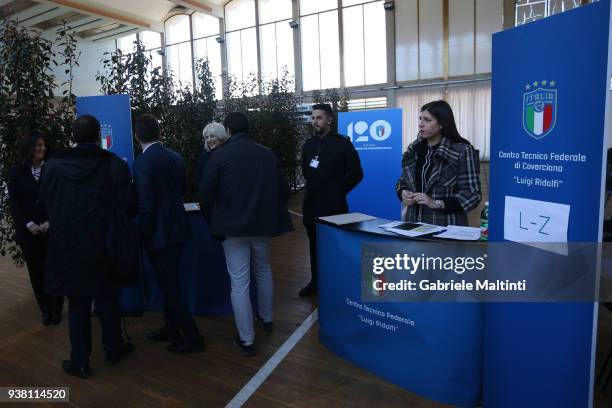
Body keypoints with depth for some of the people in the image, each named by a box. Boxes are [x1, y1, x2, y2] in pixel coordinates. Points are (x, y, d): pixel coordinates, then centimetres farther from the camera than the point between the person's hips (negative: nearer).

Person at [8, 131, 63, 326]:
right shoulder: (17, 173, 6)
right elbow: (14, 203, 3)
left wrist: (50, 222, -12)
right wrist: (29, 224, -10)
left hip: (52, 229, -1)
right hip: (29, 231, 2)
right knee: (36, 271, 5)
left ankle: (56, 310, 10)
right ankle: (45, 309, 17)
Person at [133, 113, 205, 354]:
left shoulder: (142, 162, -17)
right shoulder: (175, 157, 4)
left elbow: (146, 205, -20)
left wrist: (146, 237, -9)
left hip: (160, 233, -8)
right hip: (177, 228, 8)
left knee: (170, 286, 4)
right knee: (170, 283, 20)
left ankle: (193, 338, 12)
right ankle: (171, 329, 34)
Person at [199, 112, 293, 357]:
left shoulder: (219, 156, -8)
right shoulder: (268, 154, 3)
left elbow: (206, 195, -7)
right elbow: (283, 190, 7)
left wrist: (213, 222, 9)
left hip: (233, 226, -4)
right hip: (263, 223, 4)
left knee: (239, 283, 1)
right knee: (263, 272, 23)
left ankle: (247, 340, 7)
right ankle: (267, 319, 39)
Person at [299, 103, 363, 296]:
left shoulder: (342, 143, -8)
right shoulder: (309, 144, 8)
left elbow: (356, 173, -6)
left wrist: (339, 191, -1)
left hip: (333, 205, -5)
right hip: (312, 203, 5)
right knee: (314, 244, 13)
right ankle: (316, 281, 26)